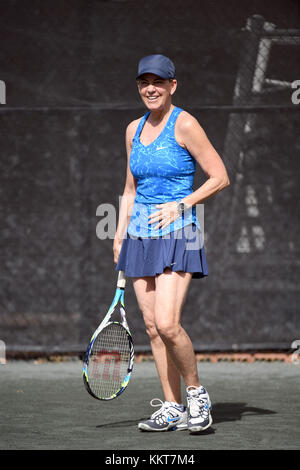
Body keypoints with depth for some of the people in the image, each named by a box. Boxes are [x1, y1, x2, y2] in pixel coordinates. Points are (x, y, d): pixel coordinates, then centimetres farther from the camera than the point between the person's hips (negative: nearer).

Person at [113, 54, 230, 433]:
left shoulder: (184, 125, -8)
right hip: (140, 233, 7)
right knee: (152, 326, 3)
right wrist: (120, 235, 13)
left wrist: (181, 206, -16)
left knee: (167, 323, -17)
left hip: (177, 234, -7)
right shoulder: (134, 130, 12)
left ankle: (195, 391, 4)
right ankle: (172, 409, 9)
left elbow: (220, 177, -8)